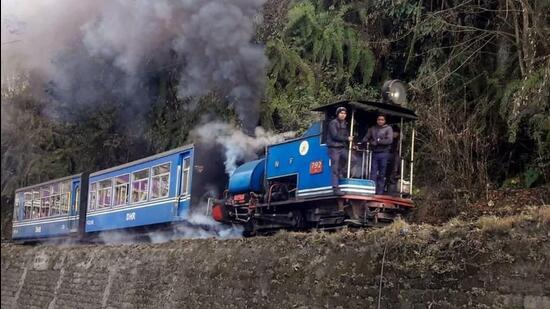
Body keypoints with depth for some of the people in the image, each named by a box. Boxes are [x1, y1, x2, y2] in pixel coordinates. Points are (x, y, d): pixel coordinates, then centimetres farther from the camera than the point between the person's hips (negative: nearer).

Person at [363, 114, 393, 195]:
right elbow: (366, 138, 10)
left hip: (384, 154, -3)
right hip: (374, 153, 3)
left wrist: (377, 141, -11)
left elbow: (389, 140, -10)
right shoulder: (372, 129, 13)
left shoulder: (388, 129, 2)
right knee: (373, 173, -1)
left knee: (382, 174, 2)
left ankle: (380, 192, 6)